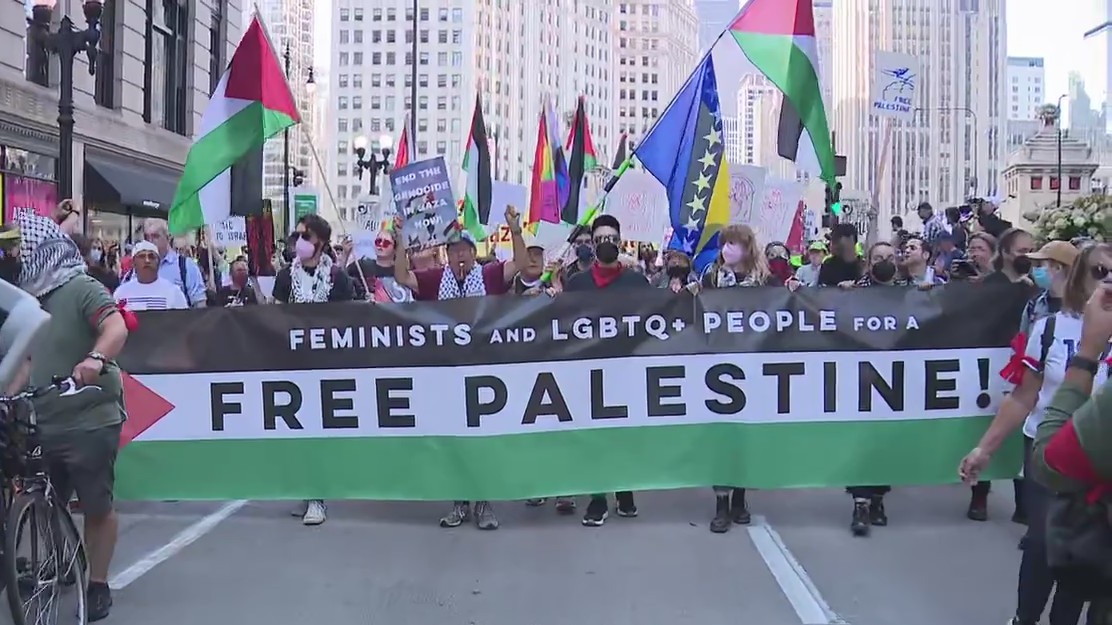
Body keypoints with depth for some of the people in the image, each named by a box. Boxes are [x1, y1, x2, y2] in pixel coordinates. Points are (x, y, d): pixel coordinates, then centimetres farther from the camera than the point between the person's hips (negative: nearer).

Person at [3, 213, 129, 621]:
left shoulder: (81, 287, -11)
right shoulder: (33, 297, 14)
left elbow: (117, 328, -27)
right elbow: (35, 358, 19)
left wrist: (95, 359, -45)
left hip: (89, 421, -8)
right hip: (46, 422, 8)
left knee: (96, 507, 1)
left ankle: (98, 587, 11)